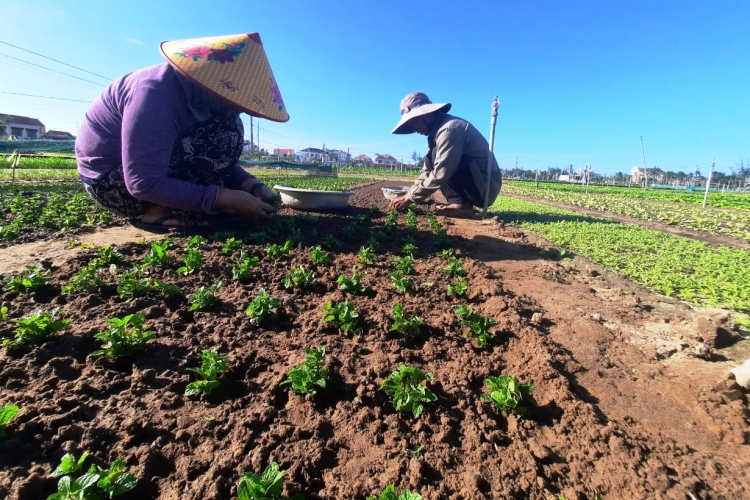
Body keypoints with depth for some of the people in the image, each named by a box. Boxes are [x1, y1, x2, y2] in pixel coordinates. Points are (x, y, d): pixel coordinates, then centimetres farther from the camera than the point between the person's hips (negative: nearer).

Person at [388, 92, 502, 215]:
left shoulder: (449, 128, -19)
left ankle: (461, 204, -14)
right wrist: (409, 195, 1)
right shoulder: (436, 131, 11)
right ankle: (460, 202, 4)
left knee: (436, 154, -20)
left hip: (486, 186, -9)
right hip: (477, 187, 9)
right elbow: (428, 170, 12)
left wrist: (411, 197, -17)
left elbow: (440, 174, -26)